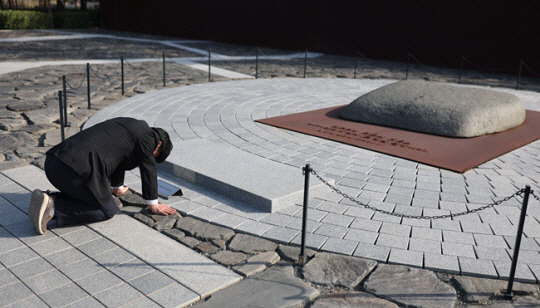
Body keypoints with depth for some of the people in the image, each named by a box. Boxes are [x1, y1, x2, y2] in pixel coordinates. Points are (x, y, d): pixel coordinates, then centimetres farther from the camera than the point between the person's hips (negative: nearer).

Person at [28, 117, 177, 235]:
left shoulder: (128, 124, 29)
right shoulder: (146, 135, 3)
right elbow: (148, 169, 5)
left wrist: (117, 187, 56)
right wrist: (153, 204, 15)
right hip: (77, 169, -10)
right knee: (108, 210, 5)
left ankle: (48, 199, 7)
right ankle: (53, 207, -9)